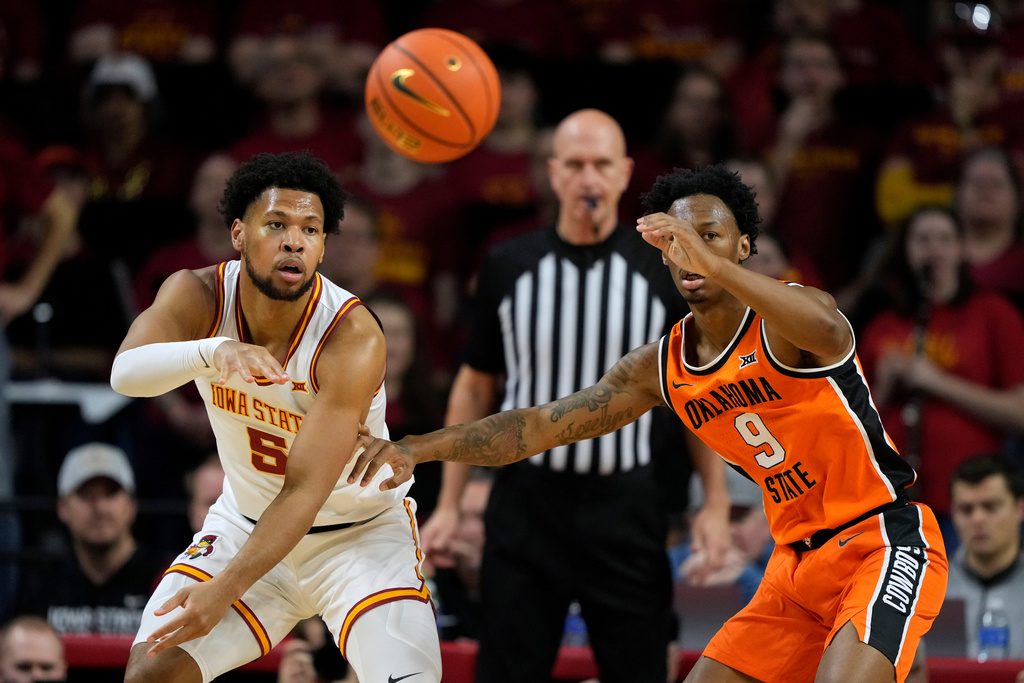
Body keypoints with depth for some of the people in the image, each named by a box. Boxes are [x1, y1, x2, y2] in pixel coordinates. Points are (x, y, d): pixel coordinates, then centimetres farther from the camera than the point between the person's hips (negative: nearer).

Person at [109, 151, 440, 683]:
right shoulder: (199, 295, -16)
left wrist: (227, 589, -41)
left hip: (361, 532, -3)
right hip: (247, 518, 3)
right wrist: (214, 351, -56)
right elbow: (126, 374, -36)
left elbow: (306, 491, -32)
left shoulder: (353, 337, -28)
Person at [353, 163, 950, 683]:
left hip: (887, 543, -7)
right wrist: (421, 447, -7)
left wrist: (710, 262, -53)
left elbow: (827, 332, -41)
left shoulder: (783, 323, -15)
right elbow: (539, 426, 5)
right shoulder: (662, 368, 5)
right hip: (797, 564, 7)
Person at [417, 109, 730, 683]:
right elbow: (476, 385, 9)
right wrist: (449, 505, 5)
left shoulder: (664, 272, -1)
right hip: (528, 501, 1)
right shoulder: (509, 267, 2)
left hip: (626, 505, -1)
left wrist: (717, 505, -3)